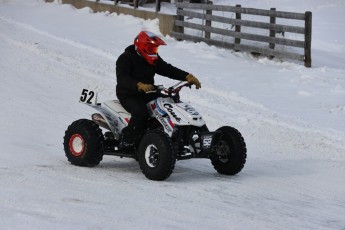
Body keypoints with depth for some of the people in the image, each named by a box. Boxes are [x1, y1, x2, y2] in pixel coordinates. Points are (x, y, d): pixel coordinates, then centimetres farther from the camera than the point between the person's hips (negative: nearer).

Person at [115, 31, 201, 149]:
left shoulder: (154, 59, 12)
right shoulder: (125, 58, -12)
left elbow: (168, 69, 7)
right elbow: (122, 79, -28)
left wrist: (187, 76, -11)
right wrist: (139, 85, -46)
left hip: (148, 93, 8)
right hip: (128, 95, -7)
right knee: (141, 111, -38)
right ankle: (126, 141, -22)